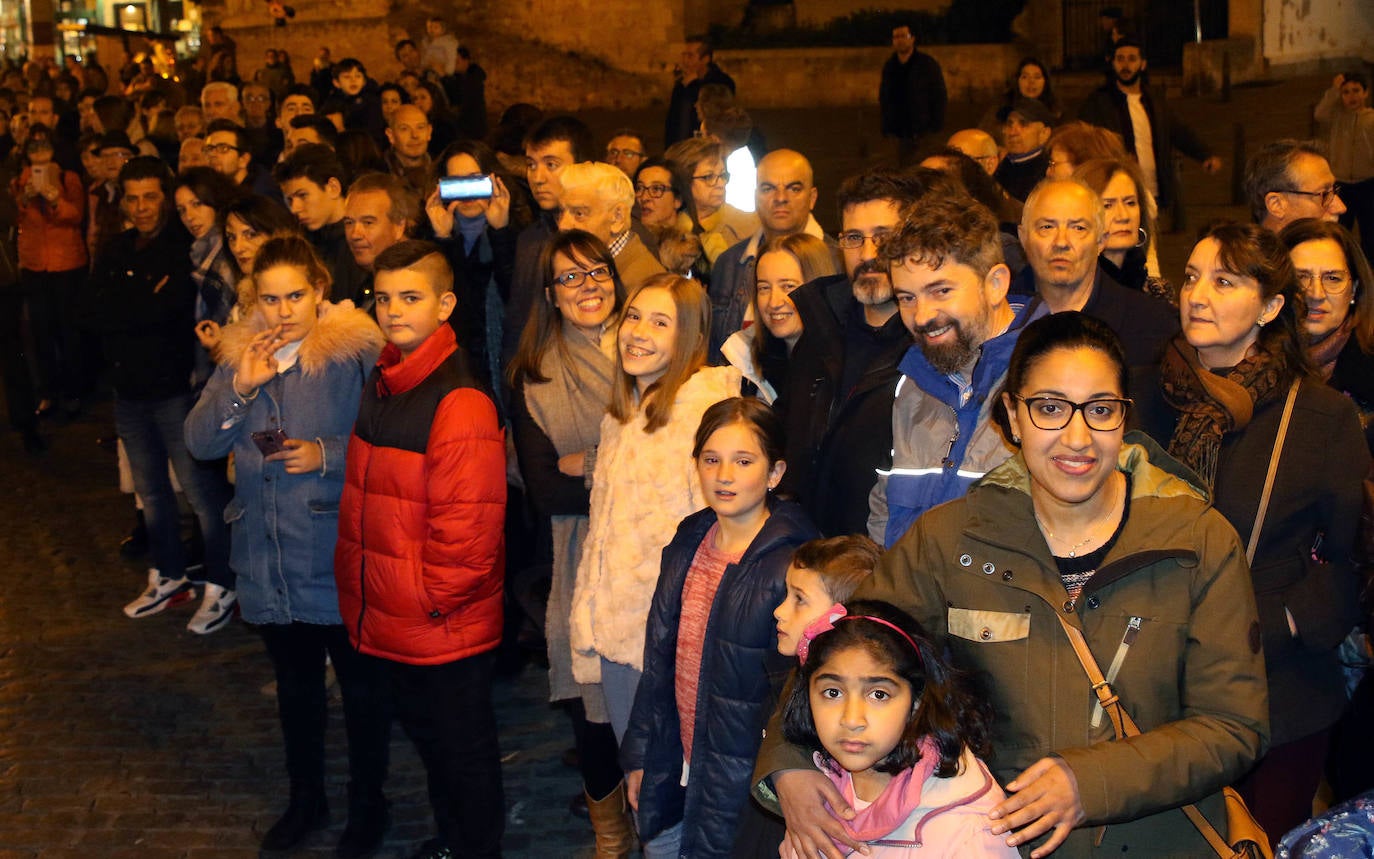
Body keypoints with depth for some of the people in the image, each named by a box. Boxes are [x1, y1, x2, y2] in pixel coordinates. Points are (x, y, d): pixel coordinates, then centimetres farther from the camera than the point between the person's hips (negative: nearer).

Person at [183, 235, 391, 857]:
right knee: (295, 683, 21)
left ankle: (367, 803, 29)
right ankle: (305, 798, 39)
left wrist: (328, 454, -25)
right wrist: (240, 388, -13)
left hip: (338, 556, -5)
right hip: (267, 560, 5)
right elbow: (200, 444, 0)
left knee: (360, 684, 10)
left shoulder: (356, 352, -12)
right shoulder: (239, 355, 6)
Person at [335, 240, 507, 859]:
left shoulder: (460, 401, -22)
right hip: (391, 617, 9)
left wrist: (435, 598, -16)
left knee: (463, 749, 10)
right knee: (426, 738, 24)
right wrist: (361, 589, 12)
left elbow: (468, 522, -23)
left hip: (446, 623, -9)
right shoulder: (380, 384, 7)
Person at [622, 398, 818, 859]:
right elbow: (660, 660, 11)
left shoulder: (793, 566, -17)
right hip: (675, 773, 6)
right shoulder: (685, 548, 5)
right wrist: (639, 757, 13)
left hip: (744, 785, -6)